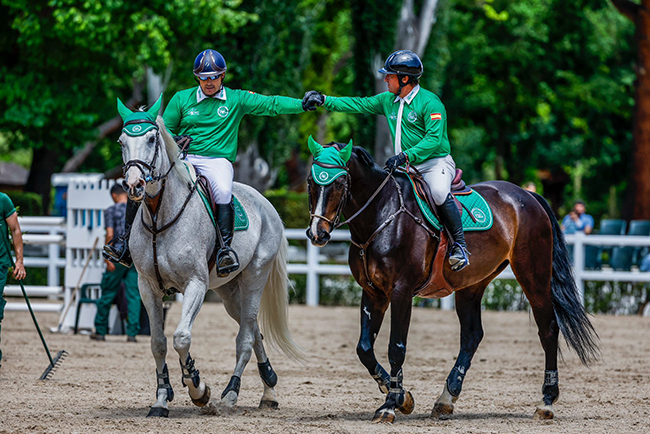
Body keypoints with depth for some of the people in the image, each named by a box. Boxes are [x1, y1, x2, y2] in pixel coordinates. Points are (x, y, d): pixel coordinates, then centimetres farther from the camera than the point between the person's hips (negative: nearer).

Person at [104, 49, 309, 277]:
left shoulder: (237, 99, 8)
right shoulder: (182, 99, 12)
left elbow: (270, 104, 2)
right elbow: (165, 128, 16)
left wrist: (303, 104, -10)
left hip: (217, 160, -2)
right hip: (181, 158, 2)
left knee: (223, 191, -37)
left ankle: (225, 248, -34)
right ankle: (128, 240, -8)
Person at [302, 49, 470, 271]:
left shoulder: (430, 103, -14)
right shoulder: (388, 101, 10)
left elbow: (434, 139, -23)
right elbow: (357, 104, 14)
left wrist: (405, 156, -33)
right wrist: (323, 100, 6)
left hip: (436, 162, -8)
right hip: (407, 167, 8)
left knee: (439, 192, -36)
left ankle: (459, 244, -23)